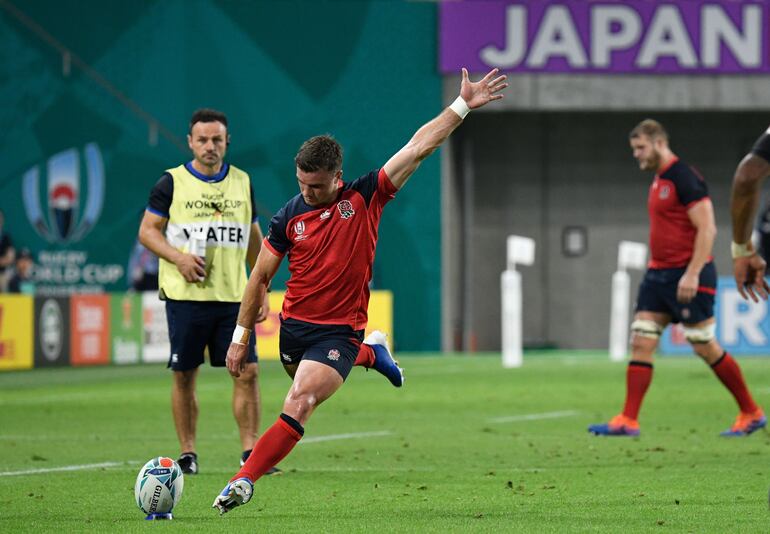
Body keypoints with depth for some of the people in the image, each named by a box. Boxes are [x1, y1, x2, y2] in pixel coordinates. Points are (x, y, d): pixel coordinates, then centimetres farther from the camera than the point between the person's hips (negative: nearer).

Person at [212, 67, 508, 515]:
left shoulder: (365, 198, -8)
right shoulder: (291, 215, -4)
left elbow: (420, 147, -8)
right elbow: (261, 278, 5)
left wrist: (463, 105, -12)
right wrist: (241, 337, 4)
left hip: (340, 332, -4)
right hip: (294, 326, 4)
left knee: (299, 405, -20)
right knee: (305, 387, 27)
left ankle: (245, 481, -20)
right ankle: (371, 353, 53)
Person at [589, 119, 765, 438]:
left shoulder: (684, 178, -14)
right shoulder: (658, 181, 14)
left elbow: (707, 229, -19)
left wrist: (692, 274, -24)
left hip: (688, 276, -9)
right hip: (659, 274, 9)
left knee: (705, 348, -3)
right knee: (640, 343, -1)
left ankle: (751, 414, 10)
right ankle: (628, 421, -3)